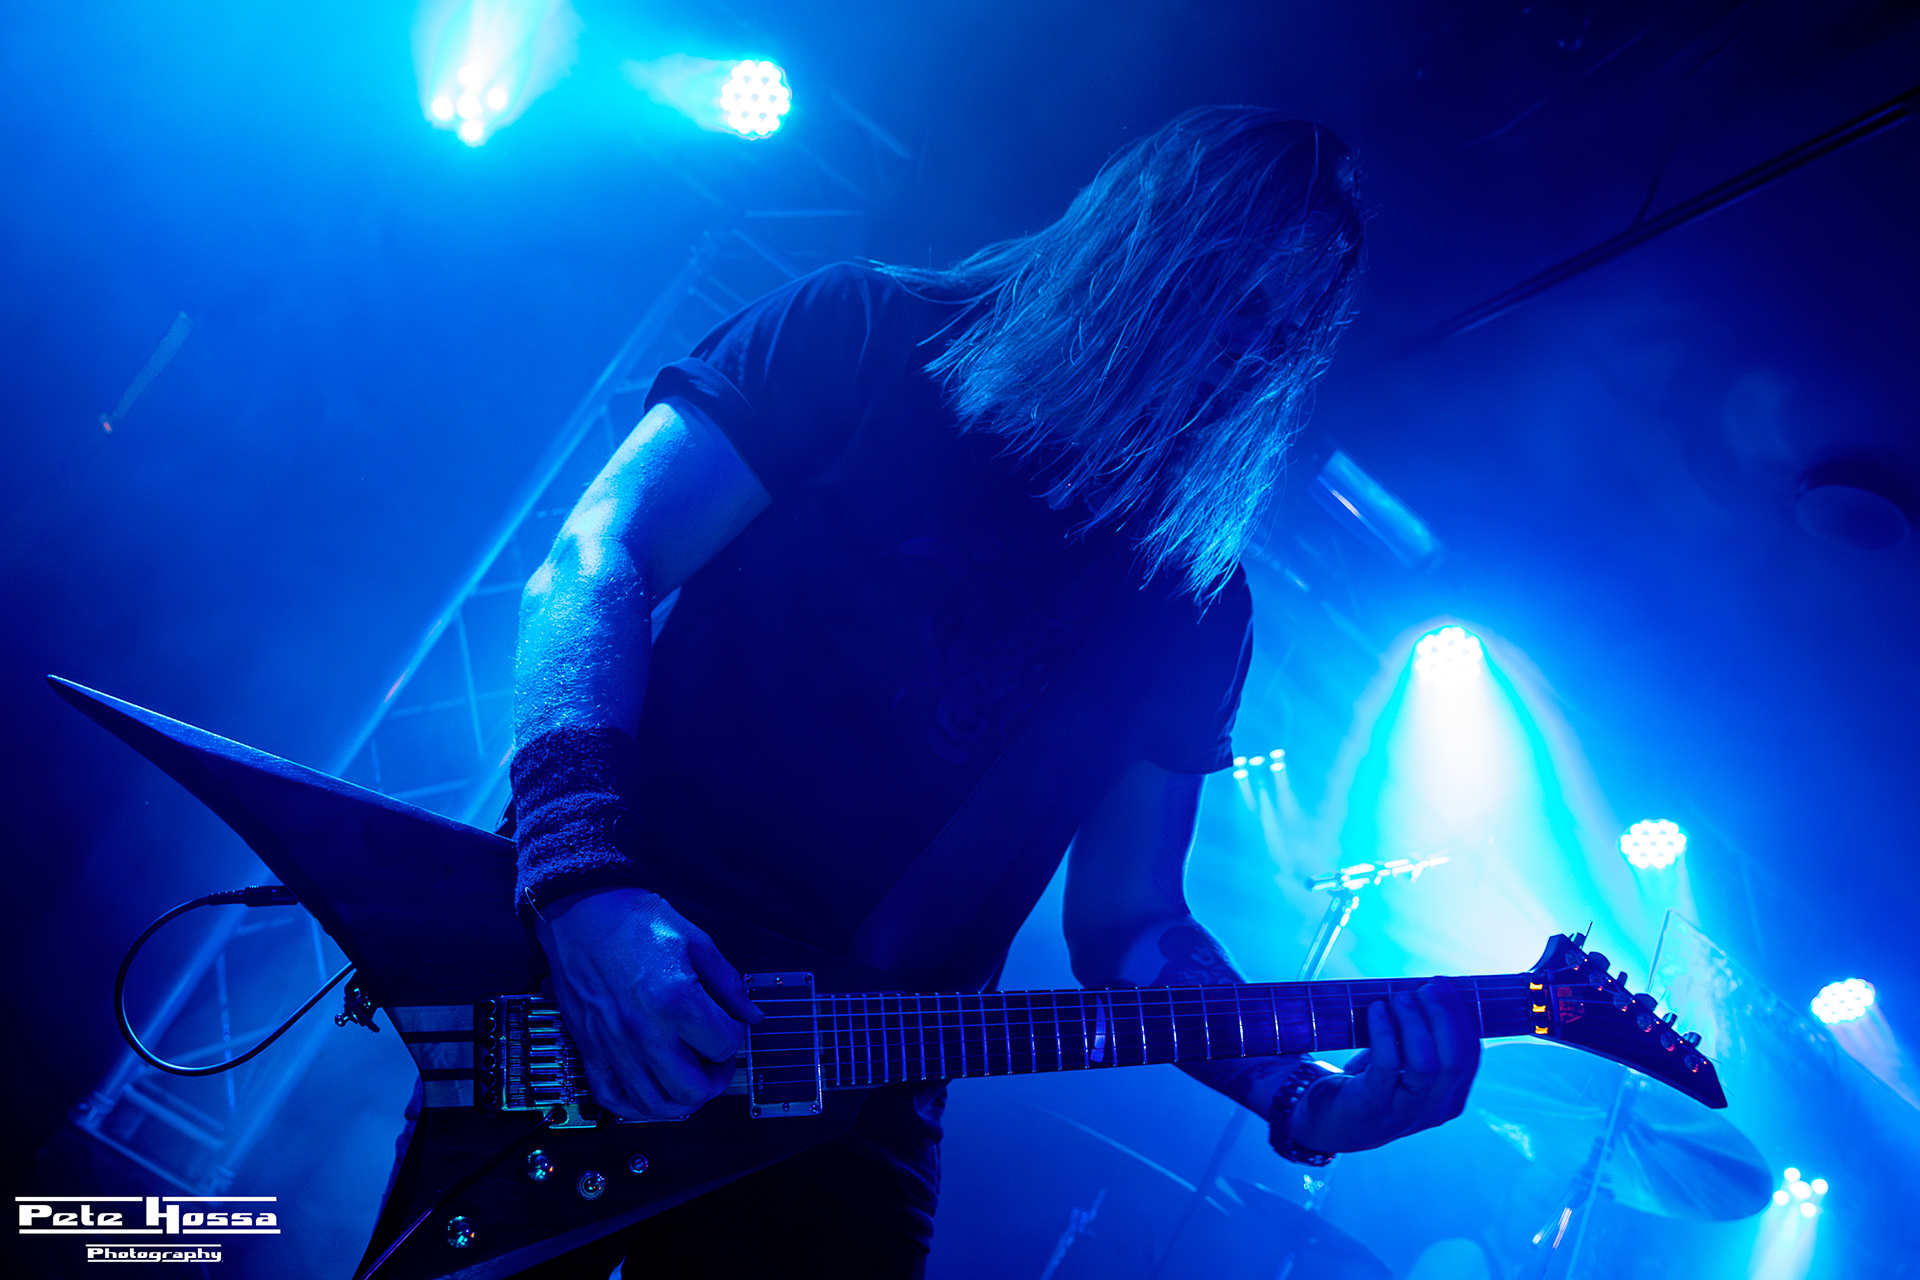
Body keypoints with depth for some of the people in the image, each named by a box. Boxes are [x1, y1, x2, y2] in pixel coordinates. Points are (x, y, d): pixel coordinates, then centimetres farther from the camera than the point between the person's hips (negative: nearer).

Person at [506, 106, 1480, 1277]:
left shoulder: (1196, 604, 6)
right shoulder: (864, 336, -3)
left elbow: (1123, 919, 6)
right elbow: (598, 560, -10)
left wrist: (1306, 1096, -11)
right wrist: (590, 880, -24)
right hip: (594, 984, -2)